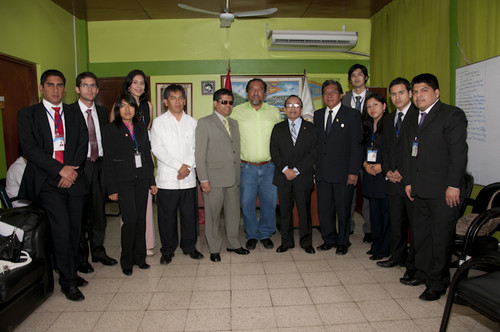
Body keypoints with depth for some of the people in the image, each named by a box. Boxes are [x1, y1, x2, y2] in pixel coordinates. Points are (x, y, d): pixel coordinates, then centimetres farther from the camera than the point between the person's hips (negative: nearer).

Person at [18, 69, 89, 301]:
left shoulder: (75, 116, 15)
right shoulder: (27, 115, 5)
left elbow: (83, 146, 7)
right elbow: (29, 148, -5)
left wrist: (73, 170, -9)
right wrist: (60, 169, -14)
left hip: (73, 179, 3)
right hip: (47, 182, -3)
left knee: (74, 229, 7)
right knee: (62, 228, -12)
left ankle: (71, 272, 24)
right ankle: (68, 281, 2)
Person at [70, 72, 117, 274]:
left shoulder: (102, 112, 12)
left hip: (99, 166, 5)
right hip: (80, 167, -4)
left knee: (99, 210, 13)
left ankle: (98, 251, 28)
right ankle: (81, 256, 19)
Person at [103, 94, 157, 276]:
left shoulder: (141, 129, 12)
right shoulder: (110, 129, 0)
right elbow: (108, 160, -3)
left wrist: (152, 181, 11)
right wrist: (112, 188, -8)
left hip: (142, 179, 4)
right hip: (123, 180, -4)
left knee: (141, 219, 6)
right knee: (130, 220, -9)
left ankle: (139, 257, 20)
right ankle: (126, 261, 9)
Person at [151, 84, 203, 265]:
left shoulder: (192, 122, 10)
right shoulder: (159, 122, 2)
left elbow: (196, 148, 6)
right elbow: (157, 149, -7)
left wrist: (188, 167, -9)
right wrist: (179, 166, -12)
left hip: (188, 178, 2)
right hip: (167, 178, -2)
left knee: (190, 213, 8)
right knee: (167, 215, 5)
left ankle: (189, 246, 25)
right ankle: (168, 250, 21)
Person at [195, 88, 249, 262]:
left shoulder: (234, 123, 16)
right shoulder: (205, 123, -3)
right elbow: (199, 154, -8)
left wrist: (238, 175, 10)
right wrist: (203, 179, -13)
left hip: (233, 177, 6)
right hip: (214, 178, -5)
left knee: (233, 212, 14)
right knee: (213, 214, 5)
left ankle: (233, 243, 31)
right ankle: (214, 249, 20)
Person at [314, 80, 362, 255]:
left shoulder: (352, 115, -1)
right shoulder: (318, 115, 12)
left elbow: (356, 145, -5)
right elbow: (316, 142, 11)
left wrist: (354, 172, -11)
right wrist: (314, 167, 4)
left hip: (343, 173, -4)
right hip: (322, 173, 4)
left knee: (343, 209, 6)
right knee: (324, 209, 10)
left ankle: (343, 242, 24)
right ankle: (329, 239, 28)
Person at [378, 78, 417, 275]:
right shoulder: (388, 119, 17)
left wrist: (404, 172, -14)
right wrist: (387, 170, 4)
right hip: (393, 180, 6)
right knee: (396, 222, 14)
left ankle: (413, 265, 13)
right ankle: (397, 257, 29)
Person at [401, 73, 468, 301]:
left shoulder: (452, 114, -5)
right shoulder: (413, 120, 17)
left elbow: (458, 152, -12)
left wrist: (453, 185, -17)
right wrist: (408, 181, 12)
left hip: (443, 191, -7)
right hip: (420, 190, 7)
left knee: (441, 237, 2)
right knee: (420, 234, 14)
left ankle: (438, 283, 16)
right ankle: (423, 273, 30)